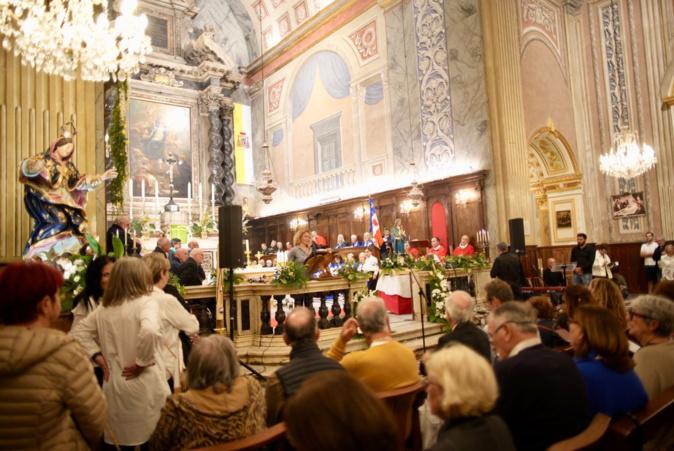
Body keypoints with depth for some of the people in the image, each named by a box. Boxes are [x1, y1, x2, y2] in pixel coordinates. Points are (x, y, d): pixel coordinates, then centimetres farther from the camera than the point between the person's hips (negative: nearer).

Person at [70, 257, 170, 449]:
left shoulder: (103, 307, 5)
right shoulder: (146, 301, -13)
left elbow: (78, 333, 11)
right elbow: (149, 332, -31)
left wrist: (98, 356, 5)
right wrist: (141, 362, -17)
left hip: (114, 386, 6)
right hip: (144, 386, -5)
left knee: (123, 437, 19)